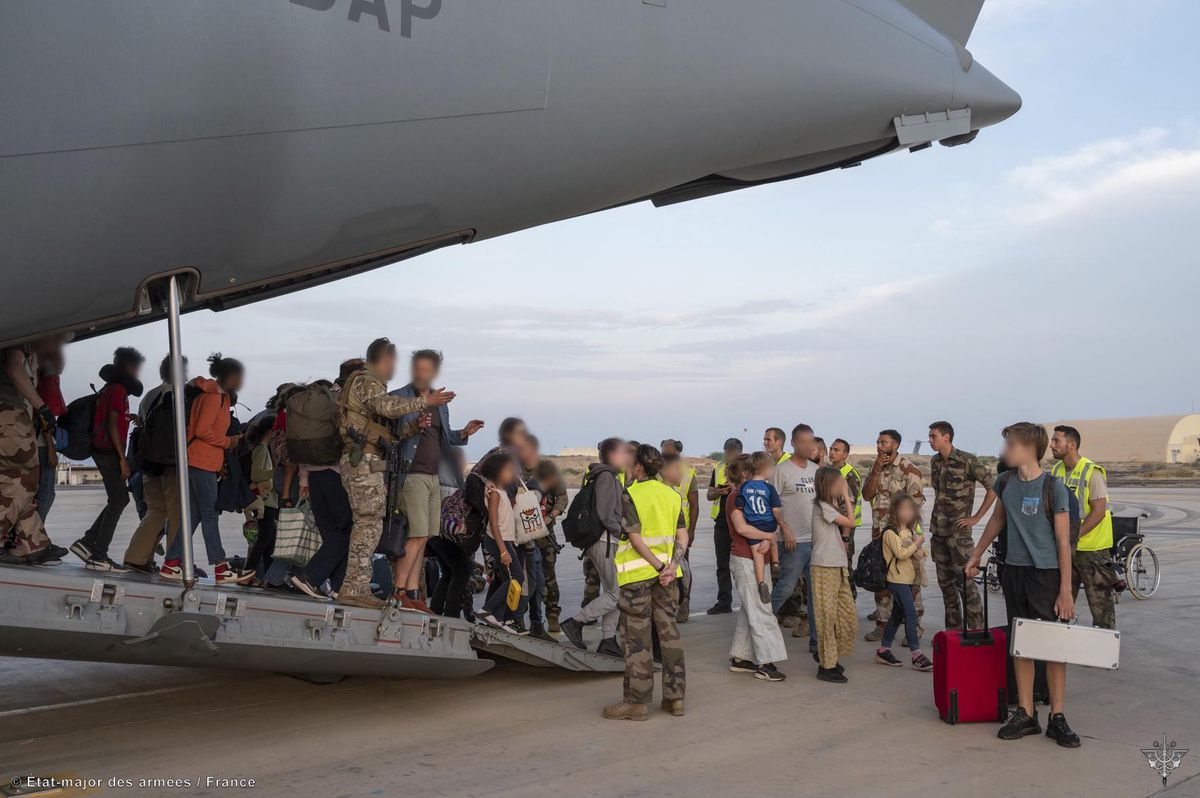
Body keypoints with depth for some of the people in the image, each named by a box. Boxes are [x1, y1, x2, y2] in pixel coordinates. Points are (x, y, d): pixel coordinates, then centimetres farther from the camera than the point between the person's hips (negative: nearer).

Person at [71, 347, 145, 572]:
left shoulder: (109, 389, 19)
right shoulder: (118, 389, -10)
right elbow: (112, 425, -17)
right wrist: (123, 459, -19)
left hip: (103, 451, 9)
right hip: (110, 452, -9)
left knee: (120, 499, 13)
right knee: (118, 501, -6)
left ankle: (88, 542, 11)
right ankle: (98, 556, -6)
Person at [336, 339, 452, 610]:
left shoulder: (371, 384, 26)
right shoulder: (366, 381, -5)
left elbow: (388, 432, 18)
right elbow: (387, 406, -26)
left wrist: (414, 426, 3)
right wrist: (423, 402, -25)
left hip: (363, 465, 10)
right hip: (365, 463, -10)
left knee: (366, 525, 11)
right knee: (368, 525, -11)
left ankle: (357, 589, 13)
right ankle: (353, 590, -11)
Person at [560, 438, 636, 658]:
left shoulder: (610, 476, 16)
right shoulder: (607, 476, -15)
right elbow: (605, 516, -22)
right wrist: (623, 531, -9)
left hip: (607, 542, 10)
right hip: (607, 542, -10)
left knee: (612, 592, 13)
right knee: (616, 594, -6)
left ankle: (608, 640, 16)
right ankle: (575, 622, -2)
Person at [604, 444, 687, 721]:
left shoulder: (629, 495, -9)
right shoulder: (673, 495, 8)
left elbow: (636, 538, -16)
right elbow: (683, 537, 1)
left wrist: (660, 567, -13)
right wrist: (671, 567, -8)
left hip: (636, 573, -5)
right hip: (666, 572, 6)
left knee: (637, 638, 1)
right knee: (669, 632, 11)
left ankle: (636, 702, 6)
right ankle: (675, 697, 16)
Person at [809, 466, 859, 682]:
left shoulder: (831, 506, 17)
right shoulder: (822, 506, -11)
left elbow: (844, 530, 12)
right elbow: (850, 522, -12)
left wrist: (845, 501, 8)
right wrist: (846, 498, -3)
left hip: (838, 568, 9)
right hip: (824, 568, -9)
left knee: (849, 617, 9)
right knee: (827, 618, -2)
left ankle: (826, 655, 25)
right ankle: (827, 666, 6)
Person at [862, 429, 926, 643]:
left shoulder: (909, 470, -10)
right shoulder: (876, 467, 10)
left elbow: (915, 503, -12)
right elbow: (867, 495, 0)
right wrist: (876, 470, -10)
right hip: (879, 532, 6)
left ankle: (914, 626, 8)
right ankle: (882, 623, 20)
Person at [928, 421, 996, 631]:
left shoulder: (967, 461, -12)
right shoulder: (934, 461, 10)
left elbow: (993, 487, -11)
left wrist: (976, 517, -10)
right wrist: (935, 519, 12)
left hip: (959, 530, -7)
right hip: (938, 530, 7)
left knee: (964, 581, -7)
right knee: (945, 582, 11)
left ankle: (976, 630, 1)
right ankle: (953, 629, 20)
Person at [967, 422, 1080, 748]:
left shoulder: (1052, 487, -11)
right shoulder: (1005, 482, 5)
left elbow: (1063, 541, -10)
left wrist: (1065, 590, -12)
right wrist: (976, 556, 26)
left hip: (1047, 574, -5)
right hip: (1014, 571, 5)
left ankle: (1057, 717, 11)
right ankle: (1025, 715, 17)